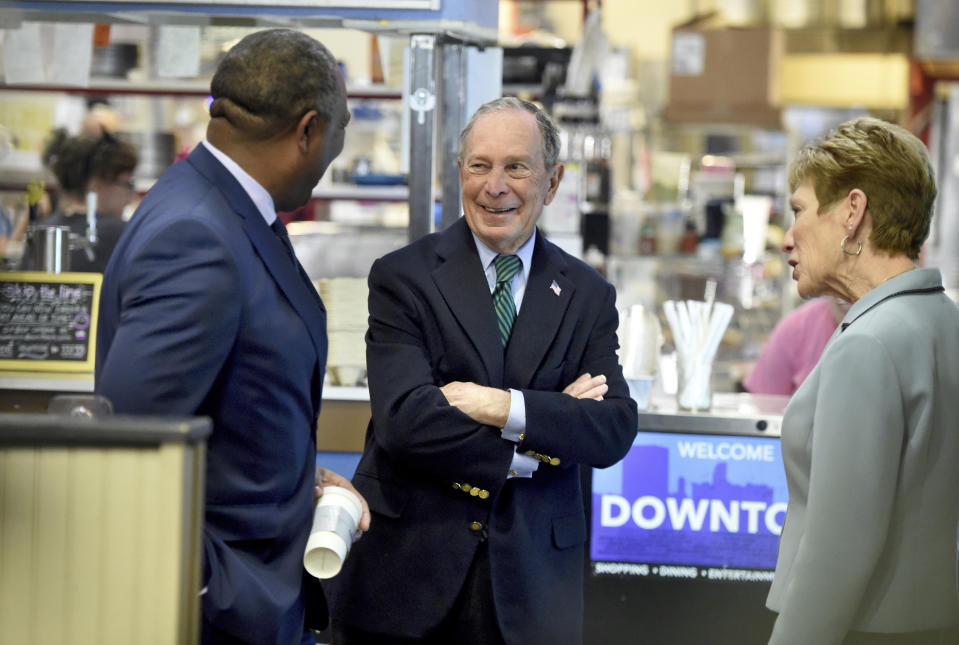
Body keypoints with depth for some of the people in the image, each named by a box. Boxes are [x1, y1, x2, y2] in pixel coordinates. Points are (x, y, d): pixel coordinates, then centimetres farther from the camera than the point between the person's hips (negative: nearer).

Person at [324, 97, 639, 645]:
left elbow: (616, 429, -4)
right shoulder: (402, 277, -2)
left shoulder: (587, 296, 8)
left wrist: (505, 408, -17)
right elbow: (405, 421, -14)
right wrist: (538, 437, -12)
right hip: (404, 568, -2)